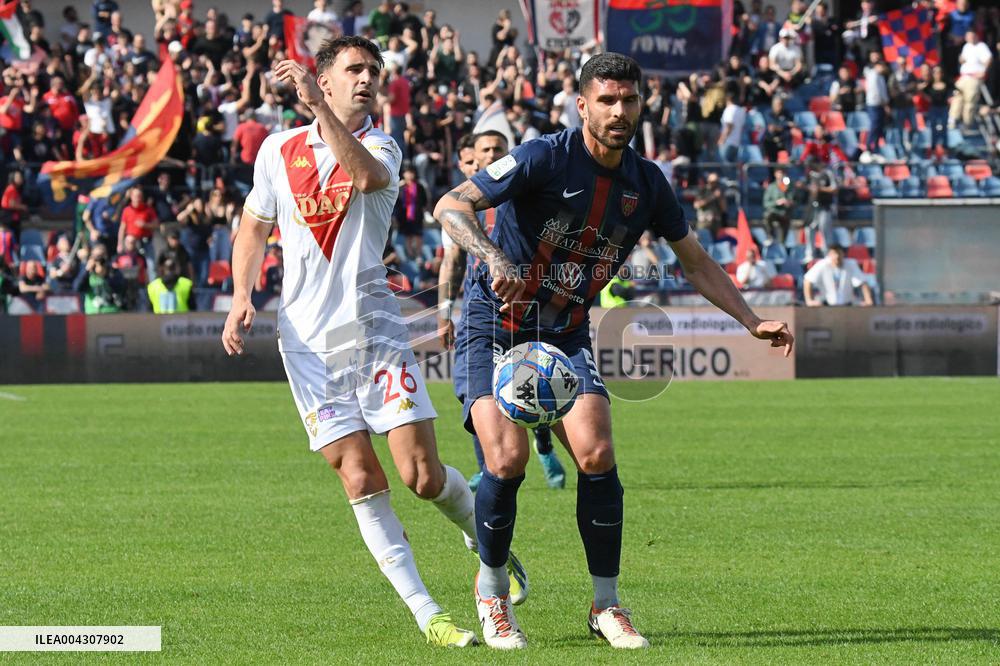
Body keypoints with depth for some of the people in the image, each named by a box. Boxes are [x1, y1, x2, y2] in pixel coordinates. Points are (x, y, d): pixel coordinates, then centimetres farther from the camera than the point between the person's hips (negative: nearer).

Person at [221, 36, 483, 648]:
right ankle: (426, 613, -1)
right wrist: (242, 295, 5)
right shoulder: (279, 150, 9)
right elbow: (255, 226, 21)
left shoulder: (382, 148, 1)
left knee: (423, 475, -8)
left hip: (375, 329, -1)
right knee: (361, 478, -7)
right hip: (307, 339, 2)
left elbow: (366, 175, -25)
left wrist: (318, 105, -31)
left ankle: (483, 537, 24)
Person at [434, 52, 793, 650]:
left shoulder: (646, 182, 0)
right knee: (507, 457, -19)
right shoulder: (546, 157, -17)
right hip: (494, 327, -4)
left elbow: (696, 261, 14)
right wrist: (494, 256, -40)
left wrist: (752, 320, 6)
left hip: (567, 336, 4)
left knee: (596, 454, -15)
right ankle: (492, 592, 6)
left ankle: (607, 605, 0)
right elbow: (451, 206, -22)